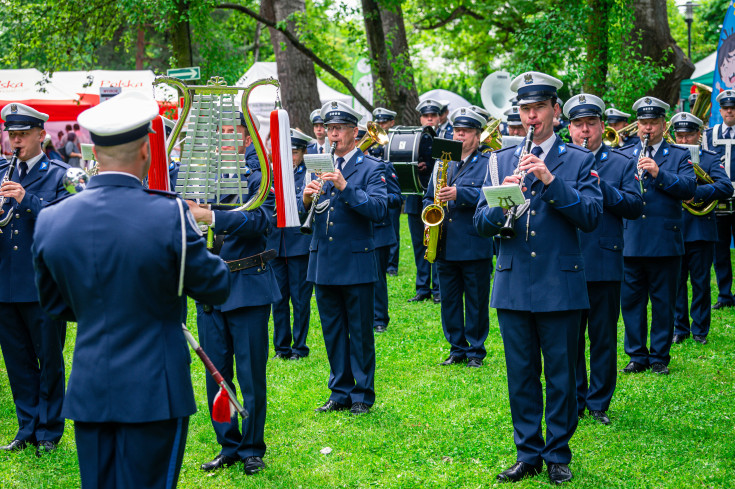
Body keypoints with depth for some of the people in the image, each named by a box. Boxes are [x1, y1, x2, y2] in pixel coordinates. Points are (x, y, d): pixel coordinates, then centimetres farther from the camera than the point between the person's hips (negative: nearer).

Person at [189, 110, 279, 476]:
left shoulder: (259, 179, -4)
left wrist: (209, 215, -36)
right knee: (216, 374, 9)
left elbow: (259, 219, -23)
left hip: (248, 287, -4)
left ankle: (252, 449, 14)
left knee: (251, 375, 1)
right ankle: (228, 446, 21)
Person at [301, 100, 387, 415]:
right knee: (332, 331, 11)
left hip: (356, 263, -5)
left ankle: (362, 395, 11)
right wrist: (307, 198, -15)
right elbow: (301, 212, 7)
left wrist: (345, 187, -26)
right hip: (323, 263, 5)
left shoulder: (371, 168, -3)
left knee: (360, 333, 2)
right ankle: (340, 392, 21)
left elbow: (379, 209, -17)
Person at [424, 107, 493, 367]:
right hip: (445, 246, 5)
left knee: (476, 303, 2)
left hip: (474, 246, -5)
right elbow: (429, 197, 21)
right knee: (449, 301, 9)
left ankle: (476, 351, 11)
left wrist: (459, 194, -26)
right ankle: (457, 348, 19)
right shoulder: (443, 164, 16)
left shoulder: (486, 164, -1)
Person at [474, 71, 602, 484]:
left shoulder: (578, 160, 3)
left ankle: (558, 455, 16)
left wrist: (551, 181, -20)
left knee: (561, 376, 4)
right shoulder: (501, 161, 11)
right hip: (513, 286, 2)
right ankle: (528, 454, 19)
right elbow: (482, 224, 5)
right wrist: (502, 200, -17)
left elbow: (591, 216, -10)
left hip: (560, 285, -2)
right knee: (521, 374, 8)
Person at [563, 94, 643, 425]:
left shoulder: (622, 164, 7)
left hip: (605, 264, -1)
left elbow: (635, 206, -4)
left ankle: (599, 403, 14)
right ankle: (573, 401, 18)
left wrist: (602, 188, -17)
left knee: (604, 338, 4)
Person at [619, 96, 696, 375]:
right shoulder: (622, 156, 13)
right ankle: (637, 356, 15)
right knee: (631, 301, 5)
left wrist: (659, 173, -19)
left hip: (665, 241, -2)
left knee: (663, 302, 3)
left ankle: (659, 357, 13)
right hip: (630, 242, 2)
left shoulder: (679, 157, 7)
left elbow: (689, 188, -8)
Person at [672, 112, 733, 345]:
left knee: (700, 282, 4)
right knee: (676, 282, 6)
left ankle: (700, 330, 14)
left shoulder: (710, 159, 3)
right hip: (673, 229, 2)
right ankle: (679, 328, 16)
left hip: (701, 230, -2)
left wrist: (696, 192, -24)